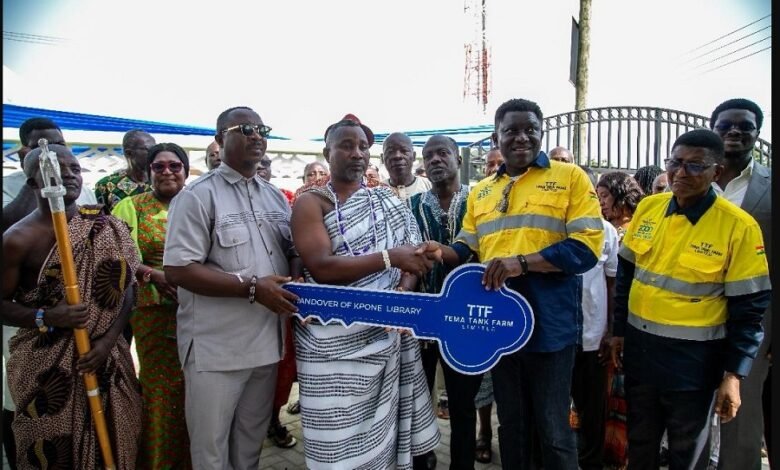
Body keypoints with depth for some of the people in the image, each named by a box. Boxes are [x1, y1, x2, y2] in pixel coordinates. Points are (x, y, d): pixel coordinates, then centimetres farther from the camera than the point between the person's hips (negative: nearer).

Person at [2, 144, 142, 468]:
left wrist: (109, 339, -11)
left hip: (106, 359, 3)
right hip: (44, 364, -2)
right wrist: (46, 317, -20)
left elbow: (125, 288, 1)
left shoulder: (105, 228, 0)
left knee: (113, 443, 11)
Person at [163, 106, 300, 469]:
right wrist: (252, 287, -22)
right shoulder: (198, 195, -11)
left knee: (251, 441, 22)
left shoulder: (275, 196, 10)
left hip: (266, 340, 6)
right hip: (216, 346, -6)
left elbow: (290, 253, 18)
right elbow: (177, 270, -17)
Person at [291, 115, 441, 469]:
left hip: (388, 331, 4)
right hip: (336, 340, -3)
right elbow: (321, 268, -17)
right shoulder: (311, 203, -3)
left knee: (386, 427, 11)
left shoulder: (386, 201, 11)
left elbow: (411, 256, 8)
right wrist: (389, 257, -23)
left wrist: (403, 291, -13)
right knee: (342, 440, 4)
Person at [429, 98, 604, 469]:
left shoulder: (570, 177, -3)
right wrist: (440, 252, -9)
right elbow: (467, 248, 14)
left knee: (553, 428, 9)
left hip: (548, 324, -4)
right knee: (510, 422, 20)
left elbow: (586, 246, -13)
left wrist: (522, 262, -24)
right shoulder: (480, 191, 12)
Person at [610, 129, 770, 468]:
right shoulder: (647, 208, -1)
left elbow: (749, 307, -10)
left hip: (694, 357, -3)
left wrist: (733, 374, -11)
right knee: (639, 441, 21)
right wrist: (619, 330, 10)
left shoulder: (739, 226, -13)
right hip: (639, 346, 4)